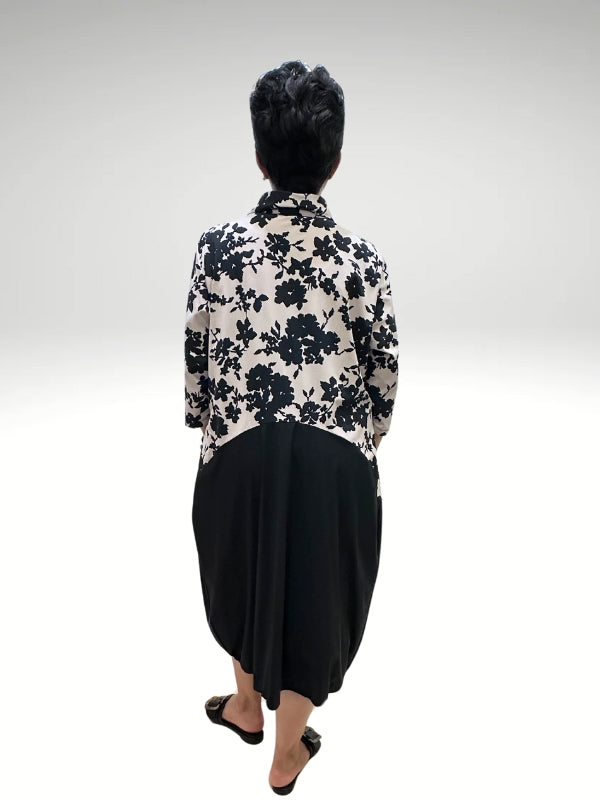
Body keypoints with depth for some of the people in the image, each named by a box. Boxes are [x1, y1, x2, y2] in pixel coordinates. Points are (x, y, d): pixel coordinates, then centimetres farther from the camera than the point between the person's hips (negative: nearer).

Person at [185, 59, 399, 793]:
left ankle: (247, 707, 48)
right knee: (314, 593, 16)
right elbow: (384, 373, -2)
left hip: (240, 449, 1)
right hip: (333, 456, -1)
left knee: (243, 575, 26)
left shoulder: (217, 245, -9)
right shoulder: (363, 260, -10)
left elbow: (197, 354, -2)